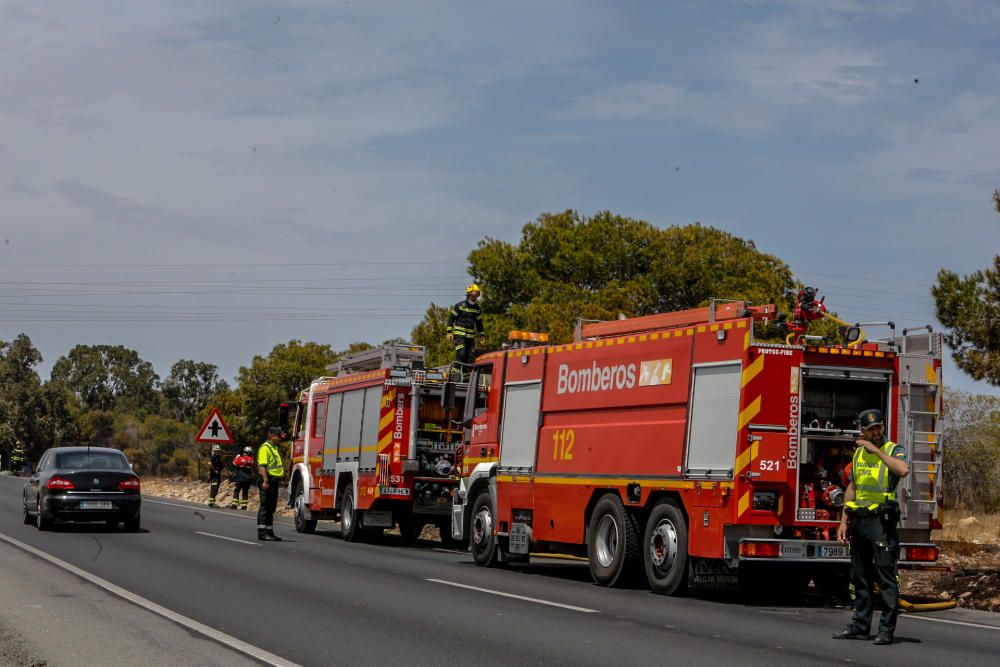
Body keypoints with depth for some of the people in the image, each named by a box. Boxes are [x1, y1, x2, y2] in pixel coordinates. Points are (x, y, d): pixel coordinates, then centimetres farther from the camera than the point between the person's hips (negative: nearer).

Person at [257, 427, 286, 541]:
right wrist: (265, 481, -28)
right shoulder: (265, 448, -11)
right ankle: (262, 533, -8)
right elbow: (262, 466, -21)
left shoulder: (274, 448, 21)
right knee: (265, 506, -8)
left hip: (274, 481, 10)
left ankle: (269, 532, 17)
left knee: (271, 508, 12)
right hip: (267, 481, -10)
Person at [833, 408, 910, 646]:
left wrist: (877, 450, -24)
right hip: (859, 520, 7)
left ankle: (887, 630, -5)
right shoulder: (859, 453, 14)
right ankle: (860, 626, 19)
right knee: (860, 576, 11)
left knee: (886, 576, -7)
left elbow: (903, 470, -28)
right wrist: (844, 521, 15)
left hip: (882, 520, -7)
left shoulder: (894, 450, -5)